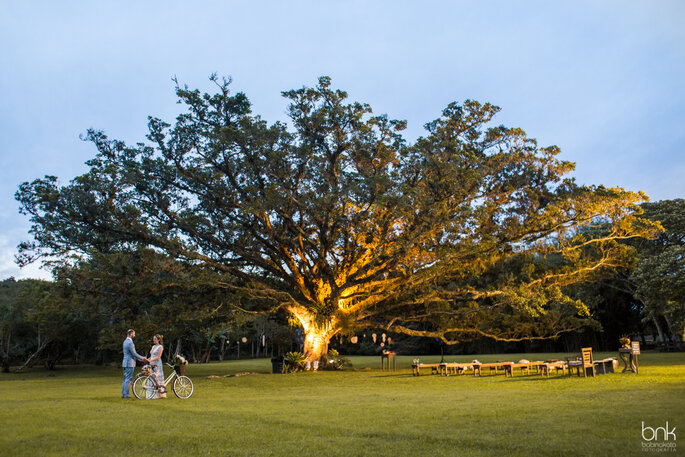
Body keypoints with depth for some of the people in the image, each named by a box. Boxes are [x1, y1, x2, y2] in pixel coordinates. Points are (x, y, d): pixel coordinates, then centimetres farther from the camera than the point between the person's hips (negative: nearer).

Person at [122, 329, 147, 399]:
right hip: (129, 363, -10)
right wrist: (142, 358, -5)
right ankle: (126, 394, -3)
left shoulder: (126, 341, 15)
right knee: (128, 379, -5)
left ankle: (123, 394, 17)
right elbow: (134, 353, -18)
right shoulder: (129, 342, -18)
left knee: (125, 379, 13)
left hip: (125, 363, 10)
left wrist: (139, 358, 21)